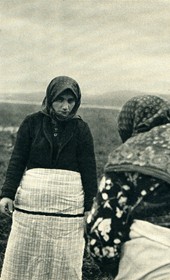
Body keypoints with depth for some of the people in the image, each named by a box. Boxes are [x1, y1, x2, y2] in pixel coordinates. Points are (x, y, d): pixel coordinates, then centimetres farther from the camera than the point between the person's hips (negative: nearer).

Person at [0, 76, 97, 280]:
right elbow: (17, 160, 0)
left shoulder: (81, 129, 2)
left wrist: (90, 207, 0)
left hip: (68, 206, 0)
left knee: (65, 263, 6)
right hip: (30, 202, 1)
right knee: (21, 260, 7)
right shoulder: (32, 123, 2)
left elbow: (89, 170, 3)